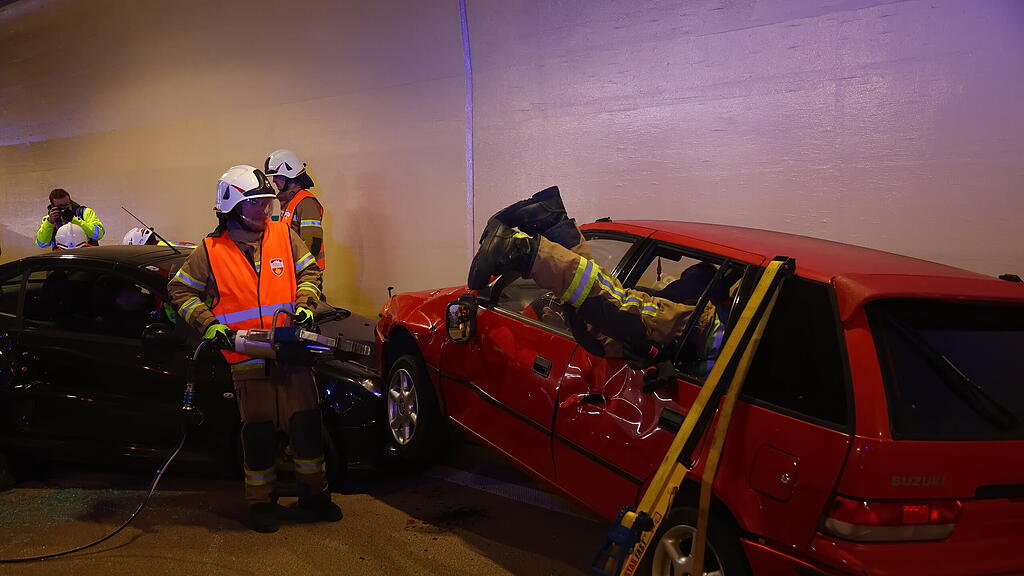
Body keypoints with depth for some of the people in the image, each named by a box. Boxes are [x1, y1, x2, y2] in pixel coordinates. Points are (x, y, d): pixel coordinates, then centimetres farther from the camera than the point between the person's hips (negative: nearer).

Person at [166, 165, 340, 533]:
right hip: (247, 358, -2)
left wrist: (304, 303, -3)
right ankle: (260, 501, 22)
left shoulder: (283, 236, 6)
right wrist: (207, 323, -6)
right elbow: (179, 291, 7)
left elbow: (309, 271, 14)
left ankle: (313, 491, 24)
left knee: (306, 423, 6)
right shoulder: (210, 251, 0)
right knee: (258, 433, 5)